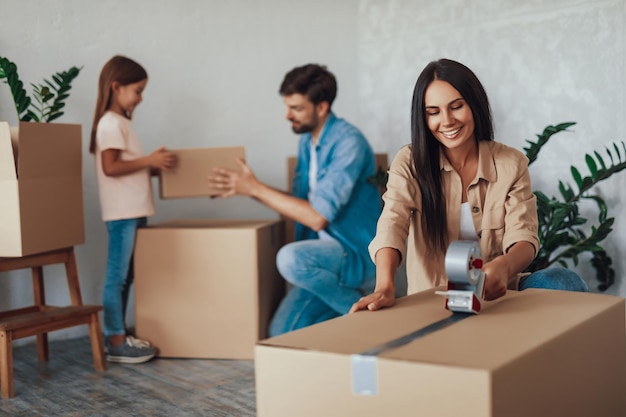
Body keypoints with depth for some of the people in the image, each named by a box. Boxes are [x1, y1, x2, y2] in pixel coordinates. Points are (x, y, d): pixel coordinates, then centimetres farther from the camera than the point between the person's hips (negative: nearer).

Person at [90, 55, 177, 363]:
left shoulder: (120, 122, 18)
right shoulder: (111, 123, -12)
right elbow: (111, 167, -21)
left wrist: (153, 167, 11)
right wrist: (150, 161, -19)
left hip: (132, 212, 10)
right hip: (121, 213, -10)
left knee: (124, 277, 13)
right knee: (117, 277, -5)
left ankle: (118, 335, 20)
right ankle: (116, 343, -1)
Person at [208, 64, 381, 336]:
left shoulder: (348, 142, -19)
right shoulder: (306, 142, 7)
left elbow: (318, 217, -25)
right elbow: (299, 204, 11)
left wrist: (256, 188, -21)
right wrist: (247, 189, -1)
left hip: (357, 253, -7)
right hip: (324, 251, 7)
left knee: (291, 258, -34)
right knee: (281, 334, -3)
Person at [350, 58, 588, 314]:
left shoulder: (511, 164, 0)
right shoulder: (409, 163, -3)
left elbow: (523, 236, -11)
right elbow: (392, 226, -19)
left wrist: (505, 266, -38)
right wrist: (384, 286, -41)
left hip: (495, 294, 1)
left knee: (565, 282, -25)